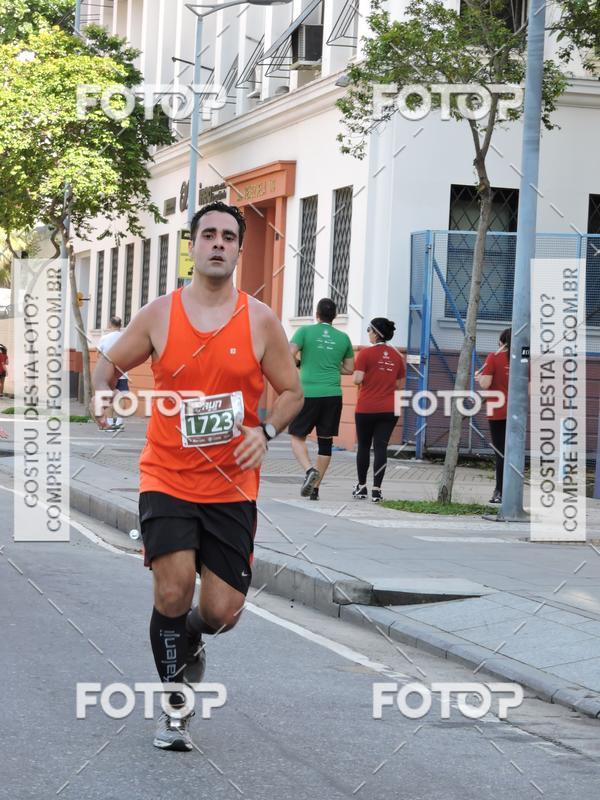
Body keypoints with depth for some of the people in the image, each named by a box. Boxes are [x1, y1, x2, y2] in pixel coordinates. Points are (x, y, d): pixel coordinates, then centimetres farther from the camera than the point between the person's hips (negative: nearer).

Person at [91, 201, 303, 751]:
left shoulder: (261, 321, -2)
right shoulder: (159, 314, -1)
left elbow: (292, 392, 7)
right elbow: (110, 364, 11)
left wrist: (266, 430, -12)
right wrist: (103, 392, -12)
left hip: (232, 486, 1)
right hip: (168, 479, -1)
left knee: (222, 610, -2)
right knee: (173, 590, -17)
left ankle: (192, 638, 38)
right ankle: (176, 708, 5)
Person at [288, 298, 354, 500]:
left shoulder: (305, 331, 1)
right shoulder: (343, 338, 10)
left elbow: (289, 356, -9)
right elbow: (349, 369, 16)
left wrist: (300, 363, 12)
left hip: (308, 392, -3)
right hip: (333, 394, 3)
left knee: (298, 437, 8)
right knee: (325, 441, 9)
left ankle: (309, 470, -19)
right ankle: (315, 489, 10)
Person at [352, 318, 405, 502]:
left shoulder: (366, 354, -9)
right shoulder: (397, 356, 5)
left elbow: (357, 379, -14)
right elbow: (400, 385, 10)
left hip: (366, 409, -3)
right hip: (389, 410, 3)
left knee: (363, 446, 12)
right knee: (381, 447, 1)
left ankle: (362, 487, 19)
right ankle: (376, 490, -5)